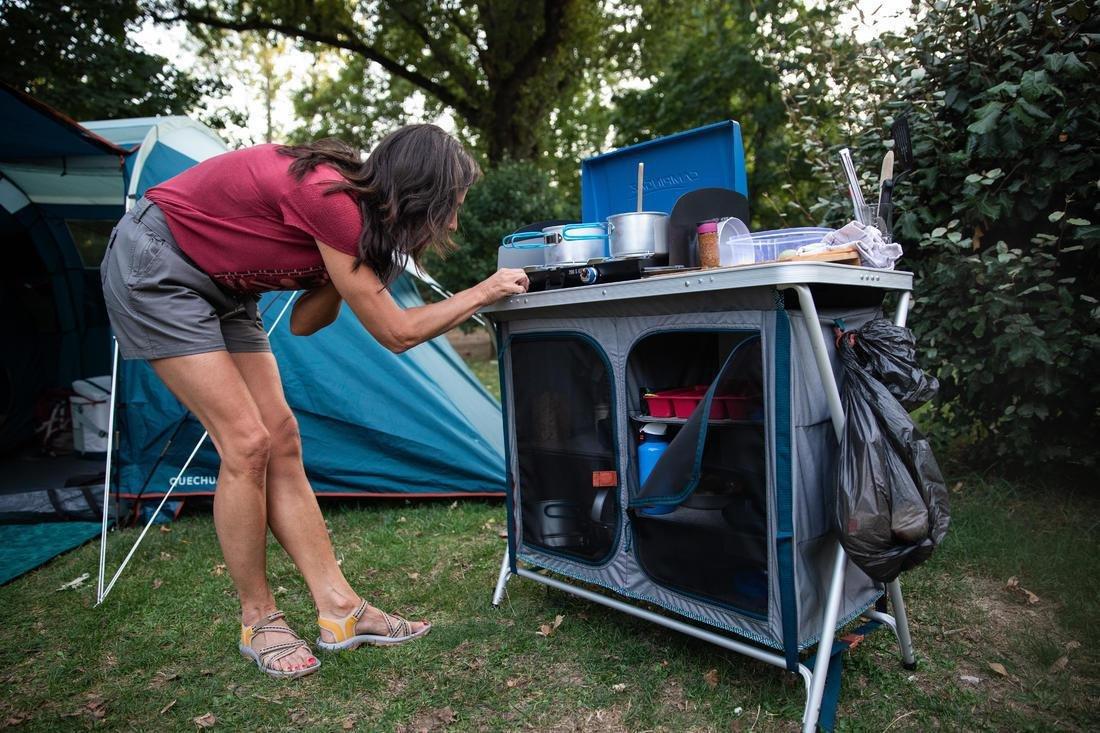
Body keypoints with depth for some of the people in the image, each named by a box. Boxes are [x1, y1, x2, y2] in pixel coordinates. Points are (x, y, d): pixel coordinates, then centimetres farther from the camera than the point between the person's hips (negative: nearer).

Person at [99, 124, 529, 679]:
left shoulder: (353, 201, -4)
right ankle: (258, 621, 6)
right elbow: (396, 333, -23)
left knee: (281, 441, 0)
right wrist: (483, 293, -14)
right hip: (153, 267, -8)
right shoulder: (331, 197, -30)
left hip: (219, 286, 8)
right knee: (246, 443, -13)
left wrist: (346, 266, -13)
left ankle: (339, 610, 6)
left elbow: (304, 323, 0)